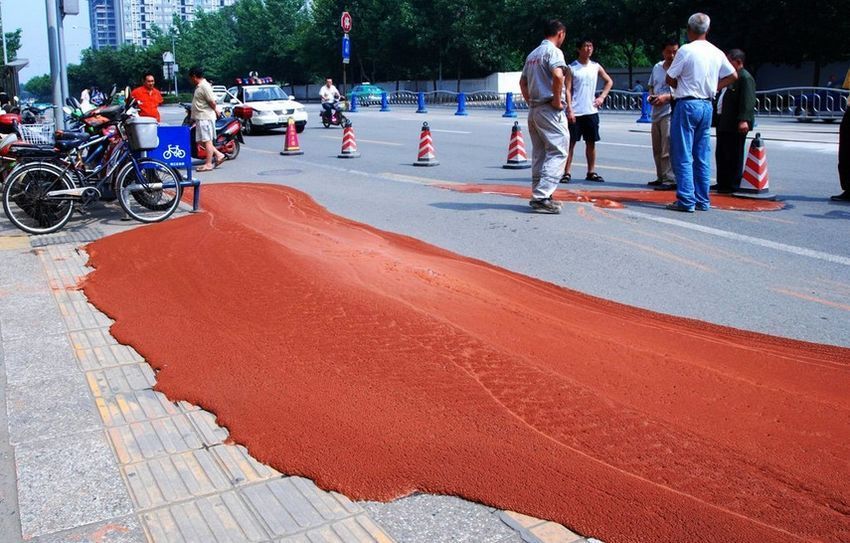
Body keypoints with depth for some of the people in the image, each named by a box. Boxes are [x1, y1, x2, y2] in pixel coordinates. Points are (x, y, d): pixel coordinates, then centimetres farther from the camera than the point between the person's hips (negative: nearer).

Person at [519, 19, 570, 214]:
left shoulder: (532, 54, 18)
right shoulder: (553, 51, -8)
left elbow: (522, 82, 25)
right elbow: (558, 75, -26)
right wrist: (557, 99, -16)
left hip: (534, 109, 9)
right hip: (550, 110, -9)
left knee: (539, 154, 14)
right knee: (557, 152, -9)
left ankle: (539, 195, 18)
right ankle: (542, 196, -18)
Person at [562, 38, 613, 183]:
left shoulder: (596, 67, 9)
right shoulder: (571, 68, -3)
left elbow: (609, 81, 21)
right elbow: (567, 90, -7)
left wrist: (602, 97, 7)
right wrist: (569, 110, -15)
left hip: (591, 111, 4)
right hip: (575, 112, -4)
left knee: (591, 142, 8)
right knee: (571, 142, -3)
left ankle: (591, 172, 16)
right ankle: (566, 173, 0)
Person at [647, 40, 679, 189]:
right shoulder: (657, 67, 13)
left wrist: (666, 97, -18)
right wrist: (651, 96, 4)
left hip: (670, 112, -7)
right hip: (656, 112, 7)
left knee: (668, 148, -13)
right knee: (657, 149, 13)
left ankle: (669, 179, -12)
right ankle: (661, 178, 23)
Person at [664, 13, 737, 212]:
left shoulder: (686, 50, -11)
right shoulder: (717, 53, 8)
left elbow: (670, 79, -6)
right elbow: (733, 75, 18)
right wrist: (714, 87, 16)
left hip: (686, 105, -6)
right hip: (707, 106, 6)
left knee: (683, 156, -3)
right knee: (702, 156, 10)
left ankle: (686, 200, -6)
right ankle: (703, 200, 14)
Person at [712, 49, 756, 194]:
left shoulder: (745, 77, -13)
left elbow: (748, 101, -22)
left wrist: (744, 120, -31)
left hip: (735, 125, -11)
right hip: (724, 123, 11)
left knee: (733, 156, -4)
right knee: (721, 154, 16)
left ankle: (733, 186, 1)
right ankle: (722, 183, 25)